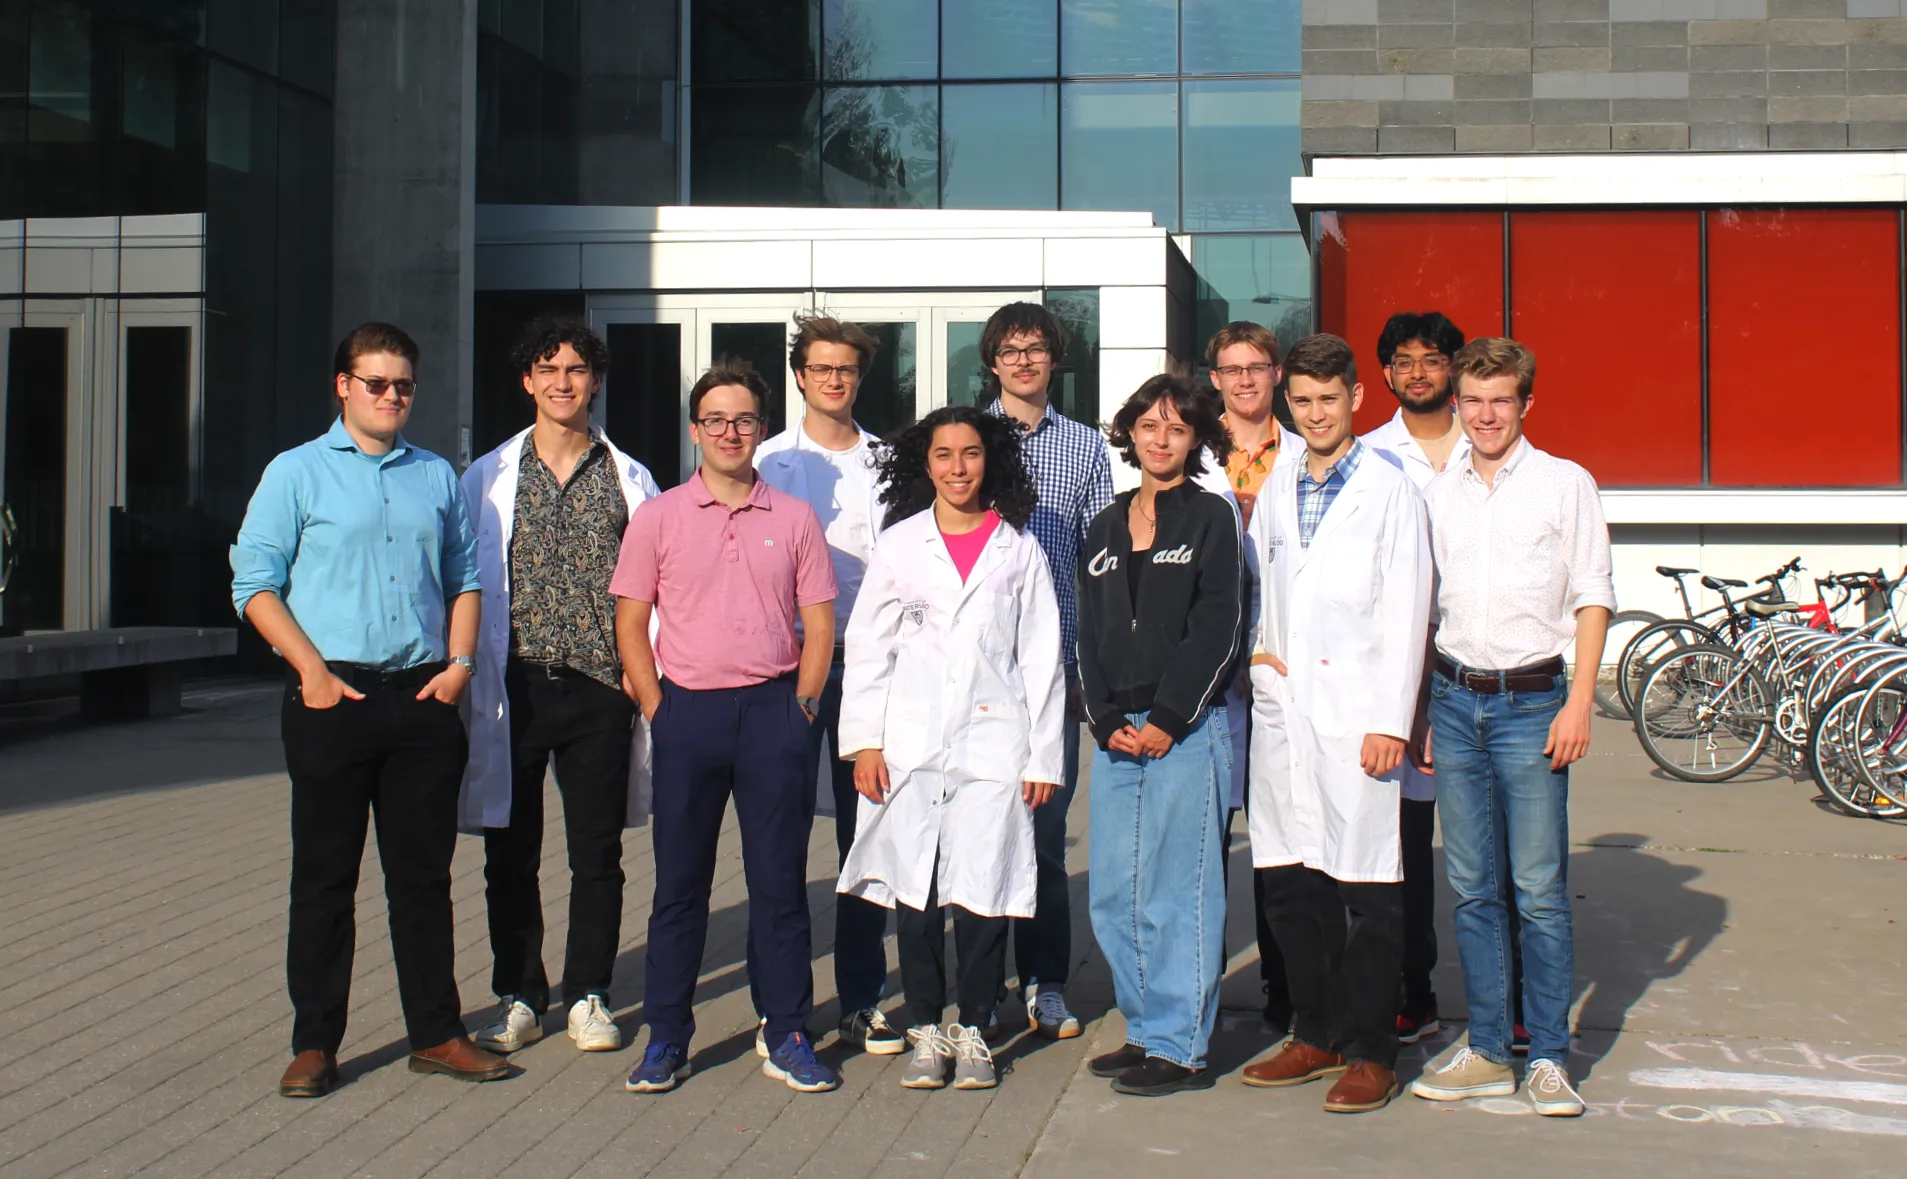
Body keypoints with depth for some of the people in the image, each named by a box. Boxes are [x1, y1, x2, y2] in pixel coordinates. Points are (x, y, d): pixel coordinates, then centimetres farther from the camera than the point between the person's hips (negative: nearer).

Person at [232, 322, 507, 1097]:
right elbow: (255, 582, -2)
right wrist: (313, 670, -11)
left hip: (424, 698, 3)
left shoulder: (437, 477, 14)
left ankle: (436, 1034, 16)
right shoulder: (298, 473, 3)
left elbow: (464, 577, 17)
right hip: (332, 698, -3)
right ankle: (315, 1043, 12)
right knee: (324, 878, 3)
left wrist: (459, 661, 2)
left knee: (424, 874, 8)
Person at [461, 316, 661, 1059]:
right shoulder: (488, 477, 8)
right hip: (514, 686, 1)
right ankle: (519, 997, 19)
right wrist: (466, 672, 1)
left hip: (600, 686, 0)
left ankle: (588, 995, 18)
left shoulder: (629, 480, 7)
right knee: (511, 852, 6)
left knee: (598, 852, 5)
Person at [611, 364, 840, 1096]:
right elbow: (630, 622, 5)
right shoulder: (658, 517, 5)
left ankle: (787, 1036, 13)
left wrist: (801, 704, -1)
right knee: (680, 880, 6)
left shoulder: (794, 519, 7)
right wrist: (657, 708, -2)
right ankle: (666, 1036, 15)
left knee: (780, 879, 4)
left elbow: (819, 624, 8)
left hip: (773, 710, 0)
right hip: (688, 712, 0)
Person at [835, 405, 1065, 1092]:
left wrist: (1043, 754, 3)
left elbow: (1041, 656, 8)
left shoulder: (1018, 550, 8)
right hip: (911, 744, 1)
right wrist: (864, 741, -1)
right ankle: (925, 1030, 13)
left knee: (983, 893, -3)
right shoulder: (898, 545, 9)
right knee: (914, 891, 0)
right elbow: (867, 646, 7)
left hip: (993, 742, -1)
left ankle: (974, 1032, 11)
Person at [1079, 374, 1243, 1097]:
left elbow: (1217, 629, -7)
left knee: (1174, 893, -4)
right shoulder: (1106, 528, 16)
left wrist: (1167, 721, -12)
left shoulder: (1211, 518, 0)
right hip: (1115, 732, 6)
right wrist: (1107, 720, 0)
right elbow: (1090, 632, 13)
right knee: (1113, 895, 7)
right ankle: (1145, 1030, 19)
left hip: (1187, 730, -5)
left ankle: (1181, 1048, 5)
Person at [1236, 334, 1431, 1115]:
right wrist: (1256, 644, 7)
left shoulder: (1389, 491, -2)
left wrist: (1391, 722, -12)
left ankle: (1370, 1052, 8)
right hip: (1281, 710, 6)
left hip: (1355, 714, -5)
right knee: (1288, 883, 9)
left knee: (1368, 889, -2)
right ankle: (1316, 1035, 22)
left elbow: (1405, 616, -6)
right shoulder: (1275, 491, 15)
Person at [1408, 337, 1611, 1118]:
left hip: (1531, 701, -4)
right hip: (1455, 699, 4)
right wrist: (1422, 714, 11)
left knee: (1540, 890, -3)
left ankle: (1548, 1058, 7)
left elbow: (1593, 596, 0)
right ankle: (1488, 1052, 16)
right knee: (1471, 888, 7)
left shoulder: (1565, 484, 1)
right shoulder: (1438, 495, 12)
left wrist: (1580, 701, -9)